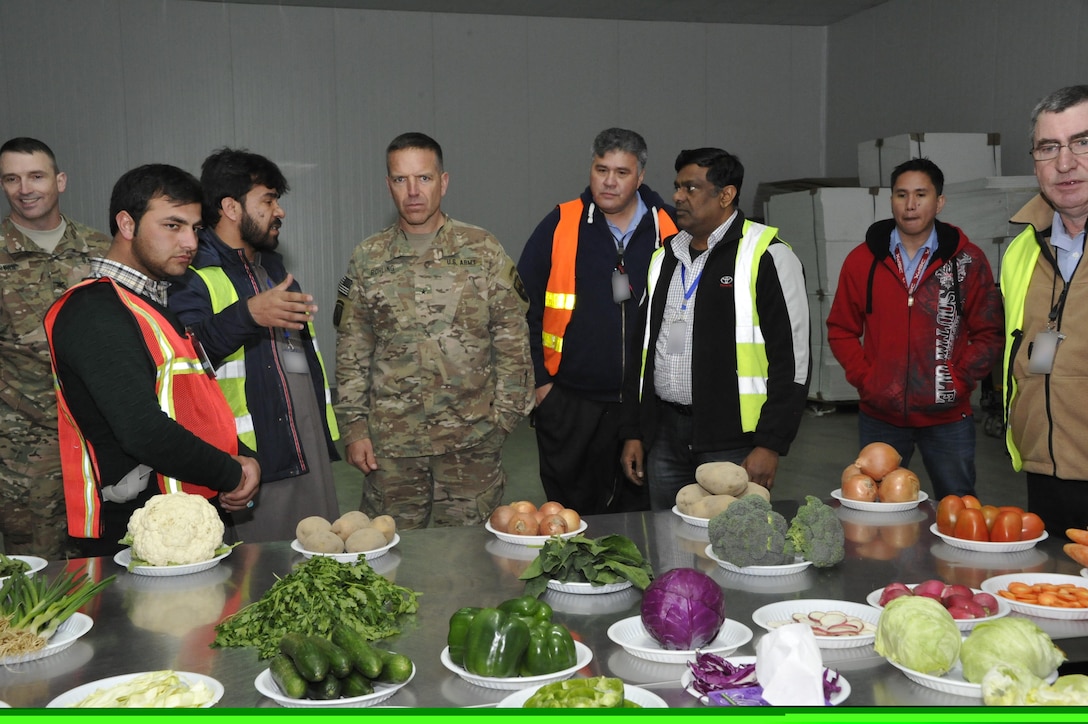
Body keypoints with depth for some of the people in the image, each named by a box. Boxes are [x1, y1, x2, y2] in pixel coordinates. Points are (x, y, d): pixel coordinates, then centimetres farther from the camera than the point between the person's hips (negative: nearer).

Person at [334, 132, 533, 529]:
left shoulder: (484, 251, 1)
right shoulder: (368, 258, 5)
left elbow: (513, 340, 2)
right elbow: (351, 352, 7)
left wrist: (504, 413, -3)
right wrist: (354, 427, 3)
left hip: (472, 440, -1)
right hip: (390, 441, 1)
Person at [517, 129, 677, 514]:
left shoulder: (669, 229, 1)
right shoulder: (560, 226, -3)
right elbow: (523, 308, 0)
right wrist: (537, 380, -3)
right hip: (569, 405, -1)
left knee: (641, 511, 12)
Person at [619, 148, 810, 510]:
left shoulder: (765, 256, -6)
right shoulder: (663, 258, 14)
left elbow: (792, 357, -10)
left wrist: (770, 444, -14)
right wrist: (633, 433, 14)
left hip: (731, 438, -5)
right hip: (663, 436, 6)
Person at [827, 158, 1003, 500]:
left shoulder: (967, 260, -2)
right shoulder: (862, 260, 2)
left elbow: (989, 334, 1)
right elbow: (841, 330, 6)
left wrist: (959, 382, -9)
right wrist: (865, 379, -5)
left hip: (948, 418, -1)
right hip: (879, 417, 1)